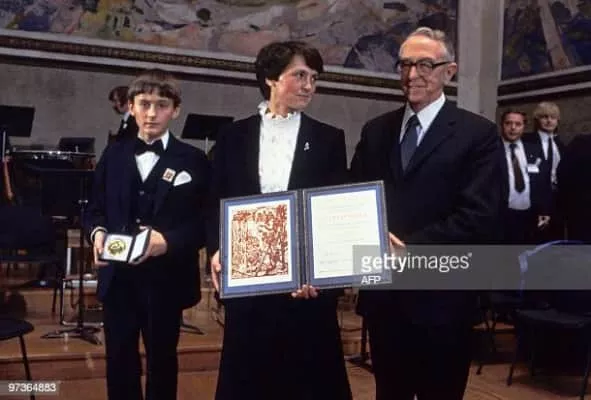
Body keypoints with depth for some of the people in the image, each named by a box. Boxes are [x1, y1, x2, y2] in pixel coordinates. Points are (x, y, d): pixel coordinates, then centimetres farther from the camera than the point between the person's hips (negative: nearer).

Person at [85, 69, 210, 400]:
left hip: (166, 280, -3)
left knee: (162, 360, 14)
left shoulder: (194, 161, -4)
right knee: (119, 360, 13)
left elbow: (203, 224, -8)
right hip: (118, 278, 3)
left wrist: (168, 241, -25)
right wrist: (98, 233, -11)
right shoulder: (113, 155, 8)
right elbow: (95, 209, 11)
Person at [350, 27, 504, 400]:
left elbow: (480, 217, -14)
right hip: (382, 295, 4)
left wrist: (408, 248, -19)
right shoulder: (376, 131, 11)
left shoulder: (479, 134, -5)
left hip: (440, 299, -4)